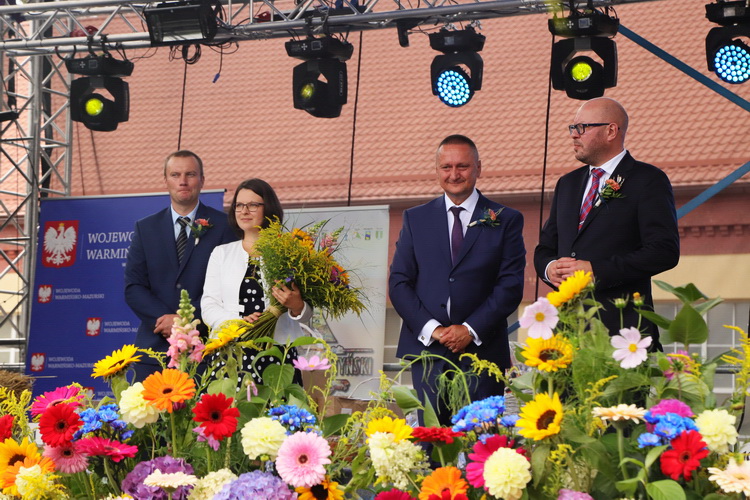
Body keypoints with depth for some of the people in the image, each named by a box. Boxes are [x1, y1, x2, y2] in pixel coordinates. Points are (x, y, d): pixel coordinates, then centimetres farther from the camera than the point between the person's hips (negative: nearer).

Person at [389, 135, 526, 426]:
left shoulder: (506, 221, 8)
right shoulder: (415, 219, 13)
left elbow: (511, 285, 1)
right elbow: (399, 283, 7)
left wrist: (471, 329, -10)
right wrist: (431, 328, -7)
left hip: (482, 349, -1)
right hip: (426, 347, 2)